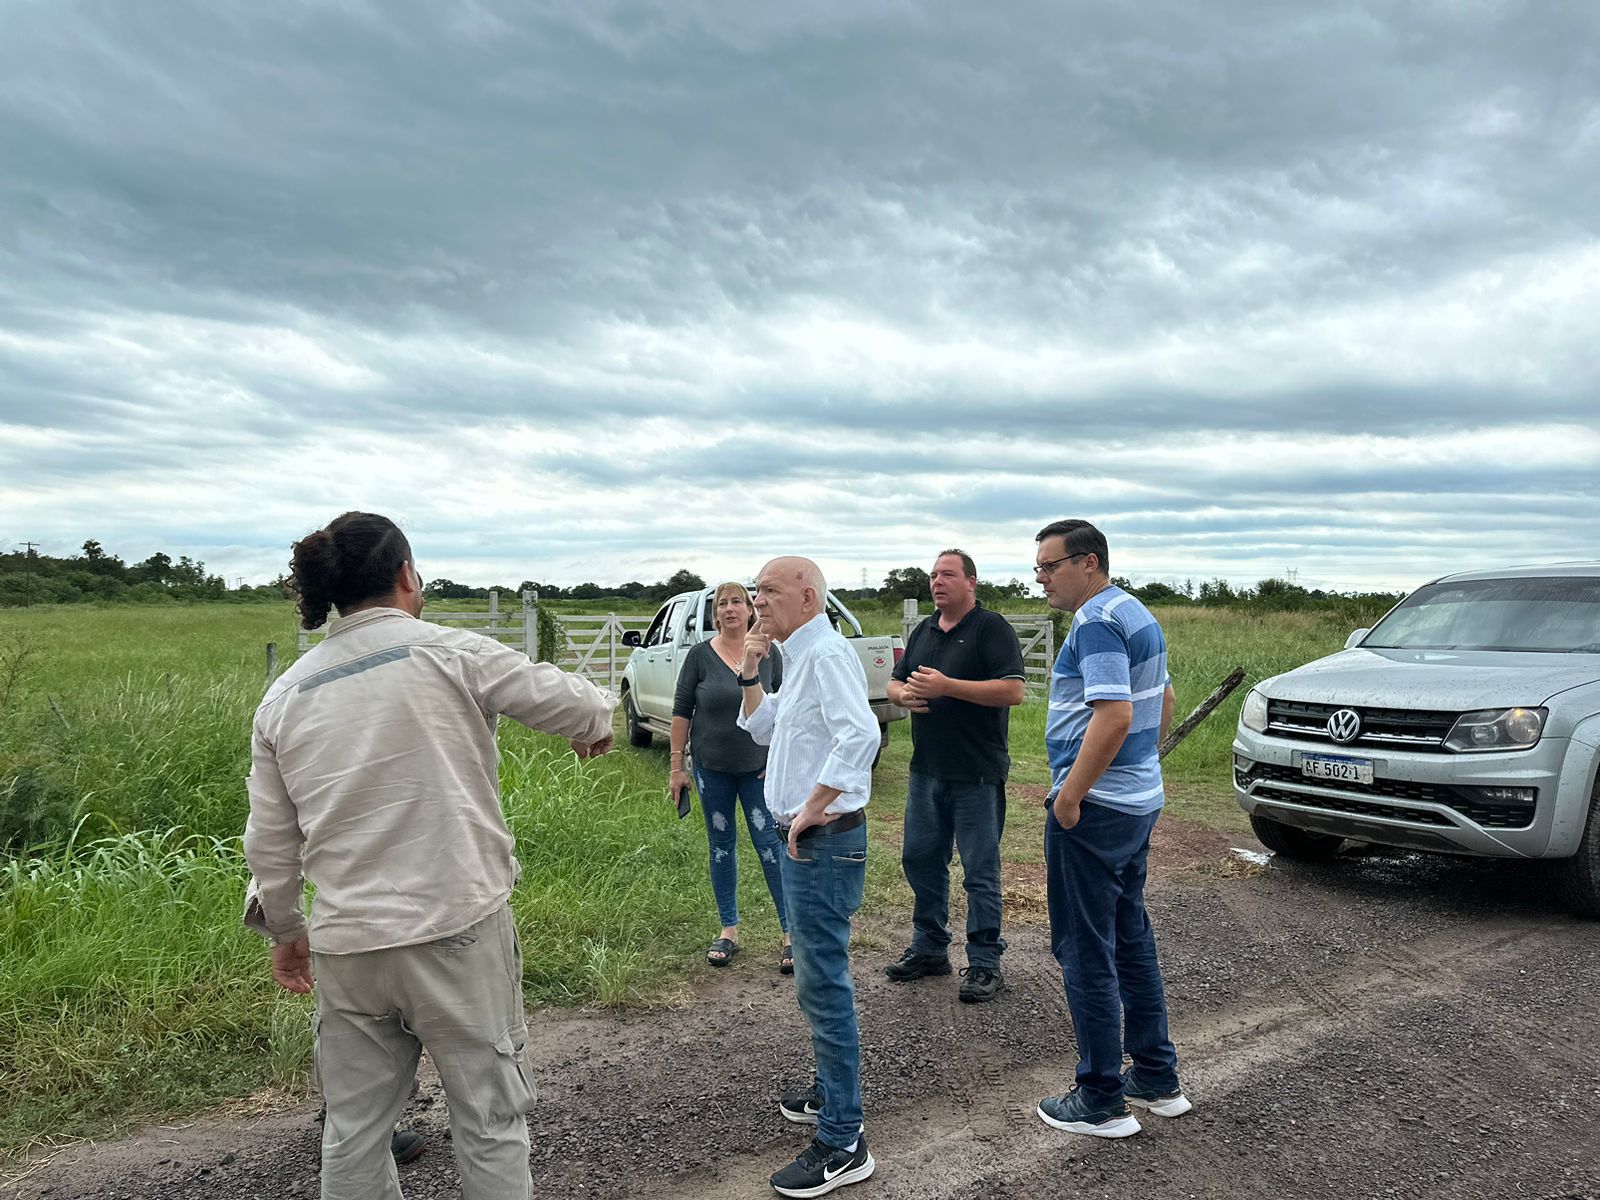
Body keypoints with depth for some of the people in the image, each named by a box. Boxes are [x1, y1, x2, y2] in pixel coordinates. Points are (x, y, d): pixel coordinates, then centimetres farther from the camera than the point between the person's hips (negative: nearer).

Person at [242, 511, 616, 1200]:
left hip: (346, 947, 5)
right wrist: (596, 722, 21)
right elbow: (571, 702, -2)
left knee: (352, 1131, 18)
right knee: (489, 1119, 10)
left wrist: (284, 930, 25)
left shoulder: (283, 697, 6)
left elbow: (269, 841, 11)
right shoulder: (451, 654, -9)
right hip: (456, 933, -5)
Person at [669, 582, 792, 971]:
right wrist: (676, 765, -2)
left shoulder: (768, 653, -1)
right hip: (712, 769, 1)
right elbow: (682, 711, 0)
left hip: (759, 768, -1)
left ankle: (791, 933, 5)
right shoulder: (700, 655, -2)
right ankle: (729, 931, 22)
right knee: (721, 846, 10)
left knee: (771, 844, -3)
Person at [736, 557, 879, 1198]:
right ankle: (831, 1090, 38)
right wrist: (750, 672, 10)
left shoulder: (828, 653, -18)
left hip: (825, 841, -11)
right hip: (805, 841, 11)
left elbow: (860, 735, -32)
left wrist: (812, 807, -26)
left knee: (823, 984, -5)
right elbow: (761, 729, 24)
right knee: (817, 977, 21)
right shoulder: (798, 659, 15)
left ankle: (842, 1143, 4)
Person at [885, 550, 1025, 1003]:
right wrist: (904, 695, -5)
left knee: (980, 871, 2)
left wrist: (946, 685, -22)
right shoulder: (923, 632, 14)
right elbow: (895, 684, 20)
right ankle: (929, 948, 29)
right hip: (926, 770, 7)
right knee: (920, 859, 14)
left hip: (976, 775, -7)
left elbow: (1013, 691, -19)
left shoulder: (991, 627, -8)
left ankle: (985, 963, 13)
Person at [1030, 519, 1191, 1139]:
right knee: (1132, 939, 18)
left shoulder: (1096, 623, -18)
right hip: (1140, 800, 10)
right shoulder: (1137, 614, 14)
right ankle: (1158, 1080, 29)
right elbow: (1164, 700, 23)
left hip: (1093, 809, -10)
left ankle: (1102, 1101, 11)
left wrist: (1070, 794, -22)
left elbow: (1113, 717, -29)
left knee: (1087, 952, 1)